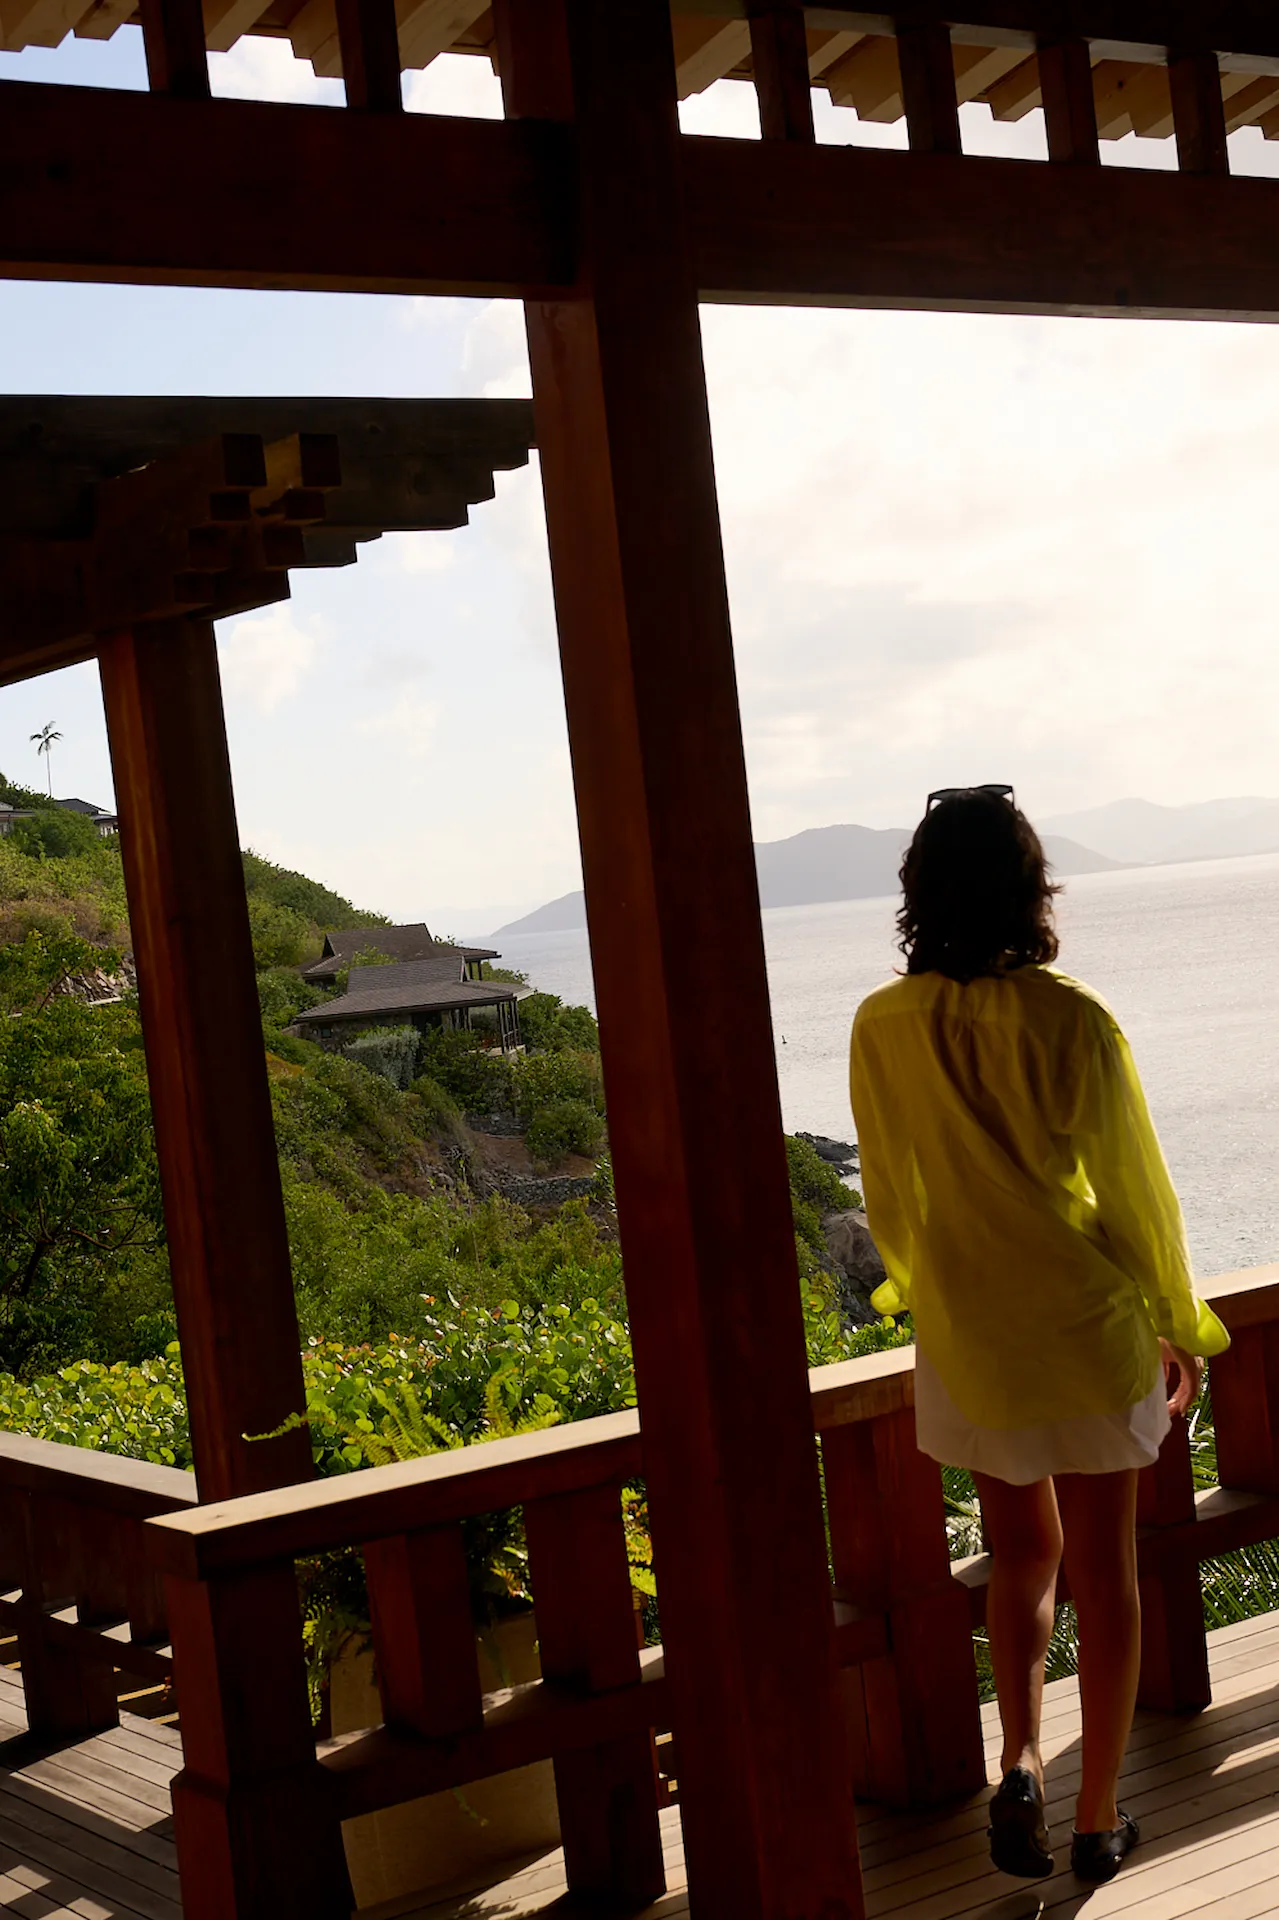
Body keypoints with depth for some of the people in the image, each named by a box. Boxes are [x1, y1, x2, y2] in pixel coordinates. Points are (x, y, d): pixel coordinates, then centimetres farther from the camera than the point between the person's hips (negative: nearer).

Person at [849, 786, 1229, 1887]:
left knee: (1023, 1551, 22)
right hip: (1088, 1323, -3)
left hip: (966, 1335, 3)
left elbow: (889, 1197, 5)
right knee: (1103, 1570, 12)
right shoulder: (1070, 1022, -16)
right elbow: (1135, 1189, -8)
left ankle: (1021, 1765, 7)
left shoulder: (882, 1029, -7)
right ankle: (1098, 1824, 19)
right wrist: (1179, 1326, 6)